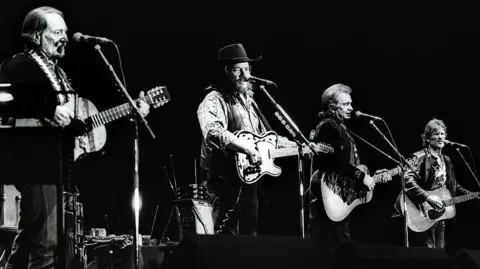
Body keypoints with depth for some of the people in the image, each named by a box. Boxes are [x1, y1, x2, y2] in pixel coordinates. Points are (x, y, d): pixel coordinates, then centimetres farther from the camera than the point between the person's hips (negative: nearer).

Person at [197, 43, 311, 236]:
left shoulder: (248, 100, 19)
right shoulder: (215, 100, -9)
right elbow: (212, 131, -30)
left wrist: (296, 147, 19)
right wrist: (247, 148, -32)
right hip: (226, 179, -9)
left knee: (249, 236, 12)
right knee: (227, 240, -10)